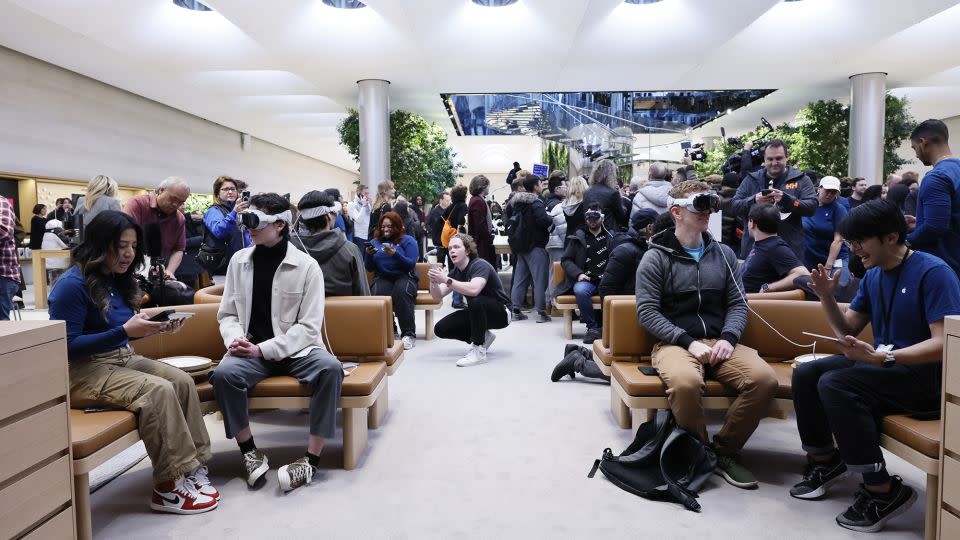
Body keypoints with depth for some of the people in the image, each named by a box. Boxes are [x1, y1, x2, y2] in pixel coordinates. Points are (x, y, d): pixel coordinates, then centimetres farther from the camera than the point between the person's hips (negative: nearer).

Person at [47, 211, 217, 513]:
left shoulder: (117, 279, 9)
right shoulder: (73, 284, -16)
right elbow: (66, 346, -19)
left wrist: (154, 327, -6)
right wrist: (125, 331, -26)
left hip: (122, 359, 8)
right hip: (82, 370, -8)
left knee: (182, 381, -15)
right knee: (159, 390, -28)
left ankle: (193, 468, -12)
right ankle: (169, 487, -19)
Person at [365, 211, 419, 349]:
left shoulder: (408, 240, 8)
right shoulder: (375, 241, 17)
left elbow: (411, 264, -5)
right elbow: (370, 268, 14)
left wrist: (395, 254, -19)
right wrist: (369, 255, -6)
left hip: (404, 276, -2)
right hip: (382, 277, 2)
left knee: (401, 292, -37)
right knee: (379, 294, -35)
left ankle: (409, 334, -31)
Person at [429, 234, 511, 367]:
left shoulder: (480, 265, -23)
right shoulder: (455, 272, 0)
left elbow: (474, 290, -44)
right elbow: (438, 297, -8)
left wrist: (446, 280, -41)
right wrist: (434, 282, -28)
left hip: (500, 313, -8)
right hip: (477, 314, 8)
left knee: (476, 301, -38)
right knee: (441, 328, -7)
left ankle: (479, 351, -25)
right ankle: (482, 337, 10)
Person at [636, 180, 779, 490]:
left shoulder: (723, 254, 15)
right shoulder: (656, 257, 1)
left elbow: (738, 303, 12)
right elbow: (647, 312, -7)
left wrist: (728, 338, -8)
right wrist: (689, 342, -16)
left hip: (719, 340, 5)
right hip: (674, 342, -4)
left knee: (765, 380, -24)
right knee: (686, 382, -37)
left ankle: (724, 451, -4)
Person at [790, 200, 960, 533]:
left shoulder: (933, 272, -16)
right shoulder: (873, 275, 8)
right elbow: (848, 330, 11)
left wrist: (881, 358, -35)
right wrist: (827, 297, -7)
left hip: (927, 375, -8)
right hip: (882, 363, 8)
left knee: (835, 383, -29)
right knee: (805, 374, -5)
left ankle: (883, 491, -19)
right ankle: (825, 461, 13)